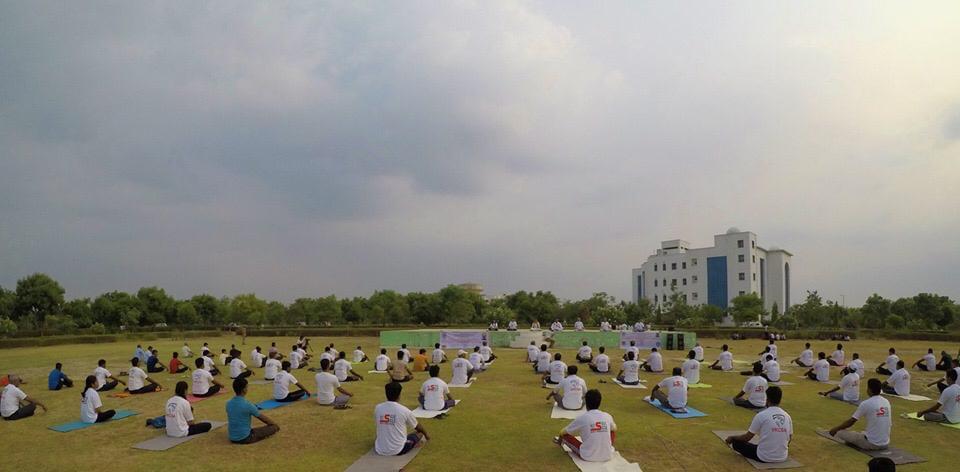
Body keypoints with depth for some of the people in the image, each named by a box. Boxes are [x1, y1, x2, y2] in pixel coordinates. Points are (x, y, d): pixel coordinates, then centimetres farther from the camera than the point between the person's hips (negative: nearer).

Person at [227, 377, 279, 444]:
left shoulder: (228, 403, -1)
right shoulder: (247, 405, -20)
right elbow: (264, 418, -6)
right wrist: (276, 425, 13)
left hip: (232, 438, 8)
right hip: (244, 438, -8)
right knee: (273, 427, -3)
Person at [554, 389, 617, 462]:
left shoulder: (581, 418, -8)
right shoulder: (607, 416, 0)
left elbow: (563, 432, 9)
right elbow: (614, 429, 26)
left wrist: (560, 440, 33)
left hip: (588, 457, -3)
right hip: (607, 456, 3)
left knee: (565, 434, 15)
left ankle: (562, 443, 46)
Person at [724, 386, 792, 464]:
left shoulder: (761, 415, -15)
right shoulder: (787, 416, -2)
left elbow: (747, 437, -9)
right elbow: (790, 438, 12)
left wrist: (732, 437, 9)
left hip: (764, 457, -6)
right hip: (783, 458, 6)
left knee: (736, 442, 7)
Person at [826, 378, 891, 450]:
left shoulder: (866, 403, -14)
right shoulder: (886, 402, 4)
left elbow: (850, 422, -7)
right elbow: (890, 424, 18)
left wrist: (835, 429, 8)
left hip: (871, 444, -6)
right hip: (886, 444, 7)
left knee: (840, 432, 1)